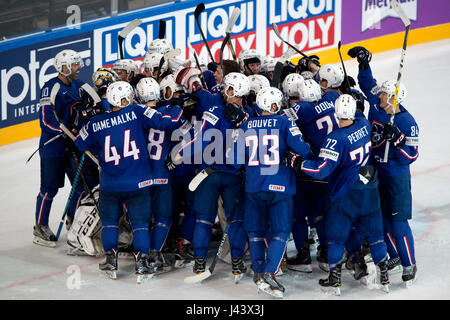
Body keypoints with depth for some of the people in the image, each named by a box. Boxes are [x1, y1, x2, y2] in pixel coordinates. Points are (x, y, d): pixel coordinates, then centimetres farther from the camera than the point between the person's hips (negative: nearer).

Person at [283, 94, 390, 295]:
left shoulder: (336, 139, -23)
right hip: (370, 191, 6)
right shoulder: (364, 125, -3)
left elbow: (321, 169, -25)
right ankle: (384, 277, 18)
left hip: (346, 194, -6)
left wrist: (295, 162, -19)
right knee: (374, 233, 14)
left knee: (336, 235, 8)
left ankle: (335, 280, 11)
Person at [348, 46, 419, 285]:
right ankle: (394, 256, 31)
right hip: (375, 172, 6)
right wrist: (364, 63, 0)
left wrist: (397, 139, -31)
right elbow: (367, 84, 13)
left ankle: (409, 265, 6)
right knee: (381, 219, 13)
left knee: (398, 222, -7)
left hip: (397, 178, -6)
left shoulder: (407, 123, -19)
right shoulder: (376, 106, -3)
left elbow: (411, 155, -18)